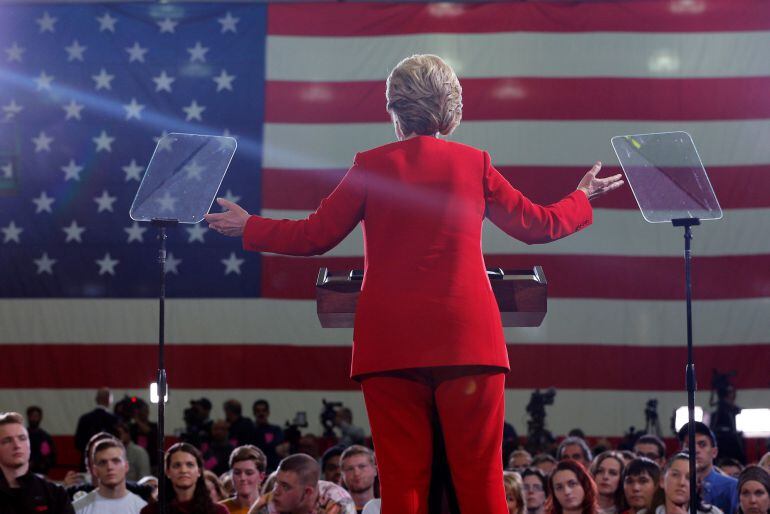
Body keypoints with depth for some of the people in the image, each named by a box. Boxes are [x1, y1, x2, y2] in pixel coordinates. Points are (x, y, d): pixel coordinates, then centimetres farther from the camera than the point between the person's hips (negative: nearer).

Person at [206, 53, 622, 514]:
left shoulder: (372, 166, 1)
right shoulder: (474, 164, 4)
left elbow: (315, 237, 4)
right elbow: (537, 226, 12)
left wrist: (247, 227, 20)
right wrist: (582, 199, 32)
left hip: (391, 343, 0)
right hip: (466, 338, 0)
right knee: (480, 476, 2)